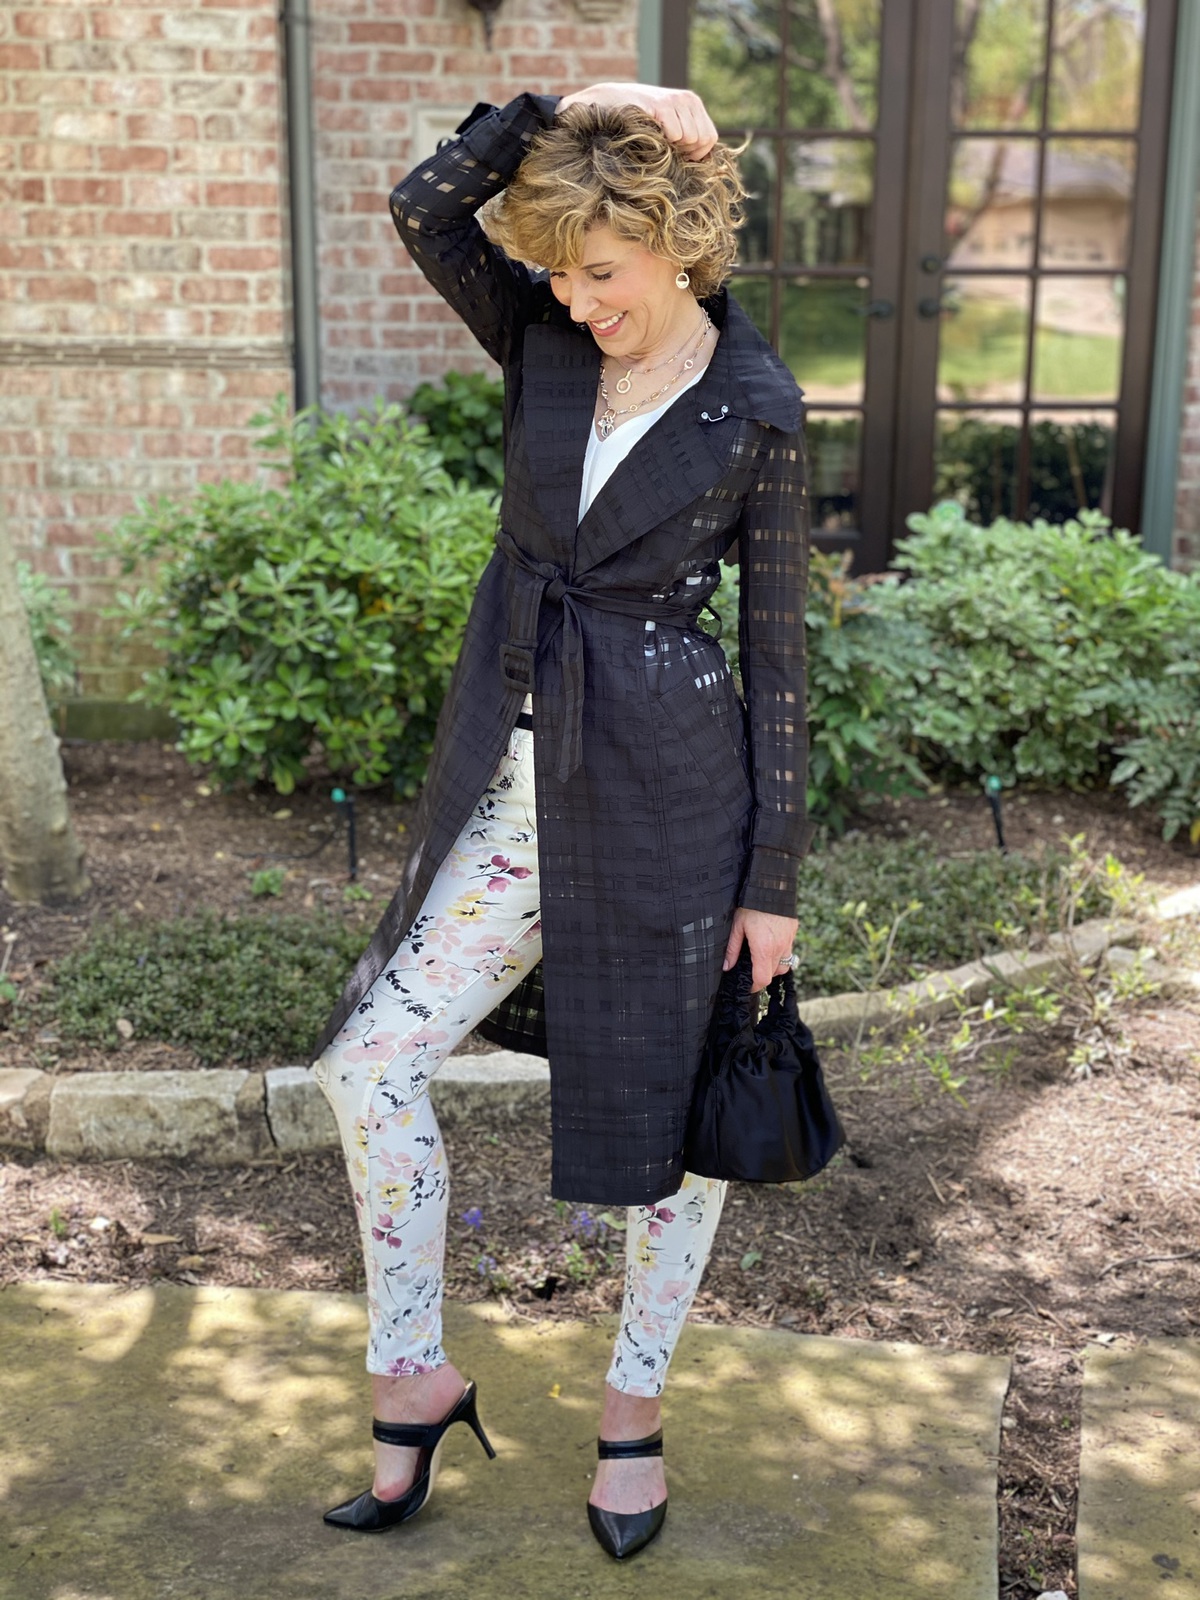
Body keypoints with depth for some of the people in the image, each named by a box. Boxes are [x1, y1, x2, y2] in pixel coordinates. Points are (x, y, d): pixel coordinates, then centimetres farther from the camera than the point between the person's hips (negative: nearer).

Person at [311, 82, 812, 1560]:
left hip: (667, 792, -4)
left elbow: (776, 648, -6)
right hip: (512, 785, 5)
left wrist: (773, 880, -7)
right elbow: (425, 207, -11)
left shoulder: (754, 411, -8)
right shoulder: (544, 341, 4)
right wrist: (572, 104, -14)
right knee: (371, 1064, 0)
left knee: (670, 1106, 9)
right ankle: (414, 1381, 18)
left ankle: (636, 1408, 29)